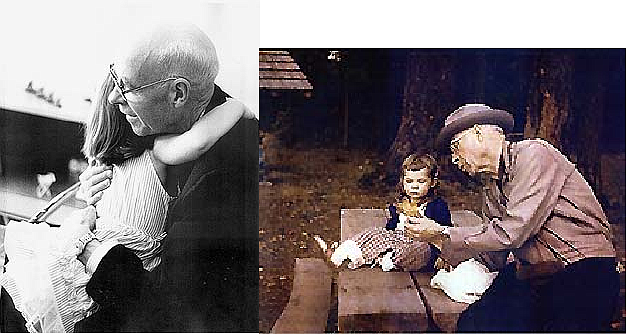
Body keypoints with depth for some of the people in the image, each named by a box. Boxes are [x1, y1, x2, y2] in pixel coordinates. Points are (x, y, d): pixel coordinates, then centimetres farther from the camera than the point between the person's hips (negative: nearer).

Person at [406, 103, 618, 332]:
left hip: (584, 271, -7)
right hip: (529, 275, 7)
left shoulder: (533, 154, -9)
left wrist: (443, 235, -9)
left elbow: (509, 233, -17)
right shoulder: (490, 185, 15)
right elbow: (494, 257, 12)